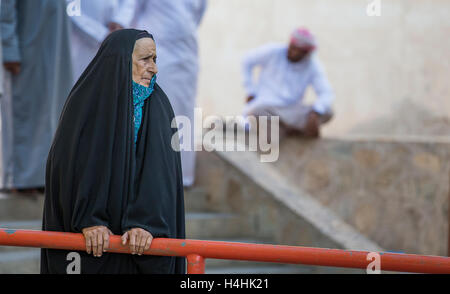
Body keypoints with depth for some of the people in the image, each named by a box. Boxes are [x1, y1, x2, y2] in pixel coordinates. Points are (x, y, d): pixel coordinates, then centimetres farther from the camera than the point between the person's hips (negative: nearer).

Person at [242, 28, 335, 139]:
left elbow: (326, 94, -12)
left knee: (327, 113, -18)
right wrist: (250, 91, 1)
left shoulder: (313, 65, -7)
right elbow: (248, 61, 4)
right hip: (264, 105, -3)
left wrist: (315, 114, -32)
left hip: (291, 110, 3)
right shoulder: (273, 51, -11)